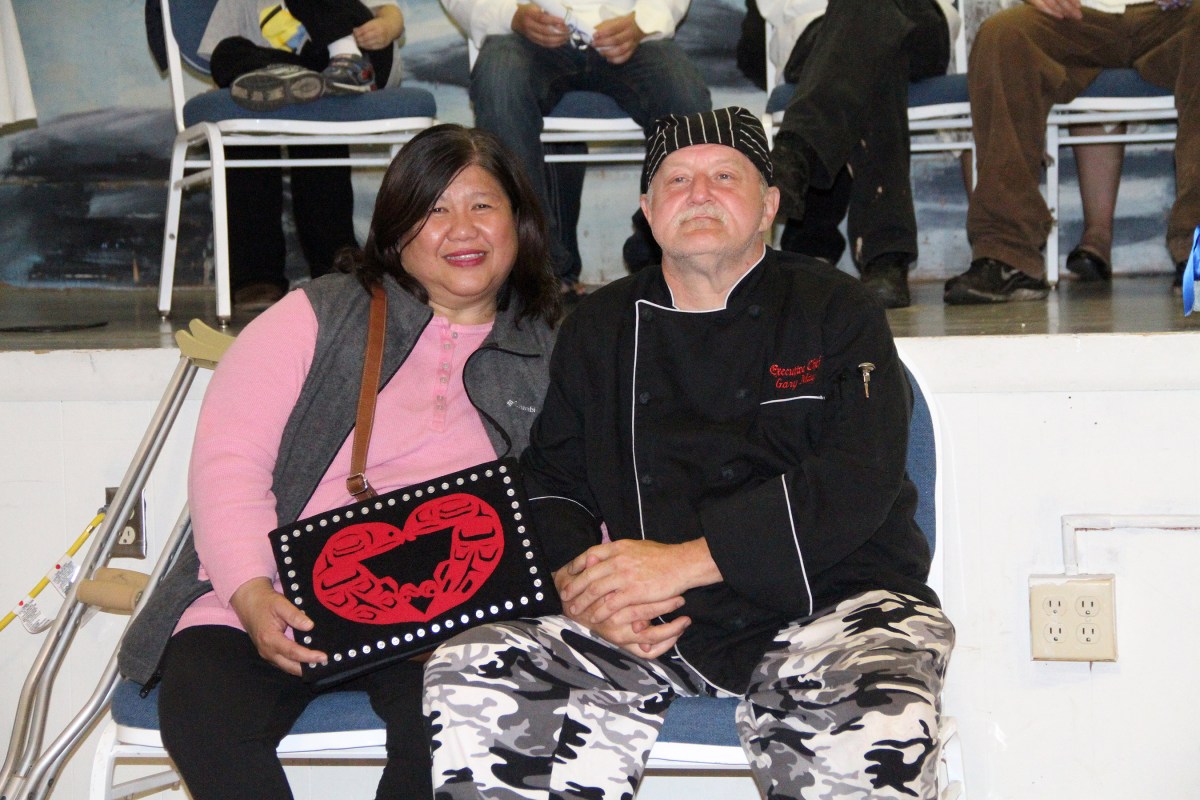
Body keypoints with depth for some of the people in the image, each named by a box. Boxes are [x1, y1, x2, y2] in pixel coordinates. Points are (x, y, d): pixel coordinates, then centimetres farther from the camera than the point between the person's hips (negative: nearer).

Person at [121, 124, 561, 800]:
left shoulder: (549, 355, 18)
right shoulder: (320, 318, 12)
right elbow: (228, 460, 2)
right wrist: (251, 593, -14)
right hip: (285, 609, 0)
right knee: (199, 709, -32)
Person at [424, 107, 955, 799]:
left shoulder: (835, 310, 7)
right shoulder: (601, 327, 18)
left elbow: (856, 483, -7)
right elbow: (549, 483, 15)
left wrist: (684, 561, -15)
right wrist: (585, 590, -8)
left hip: (827, 602, -3)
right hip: (650, 626, 3)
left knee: (873, 739, -36)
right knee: (464, 681, -21)